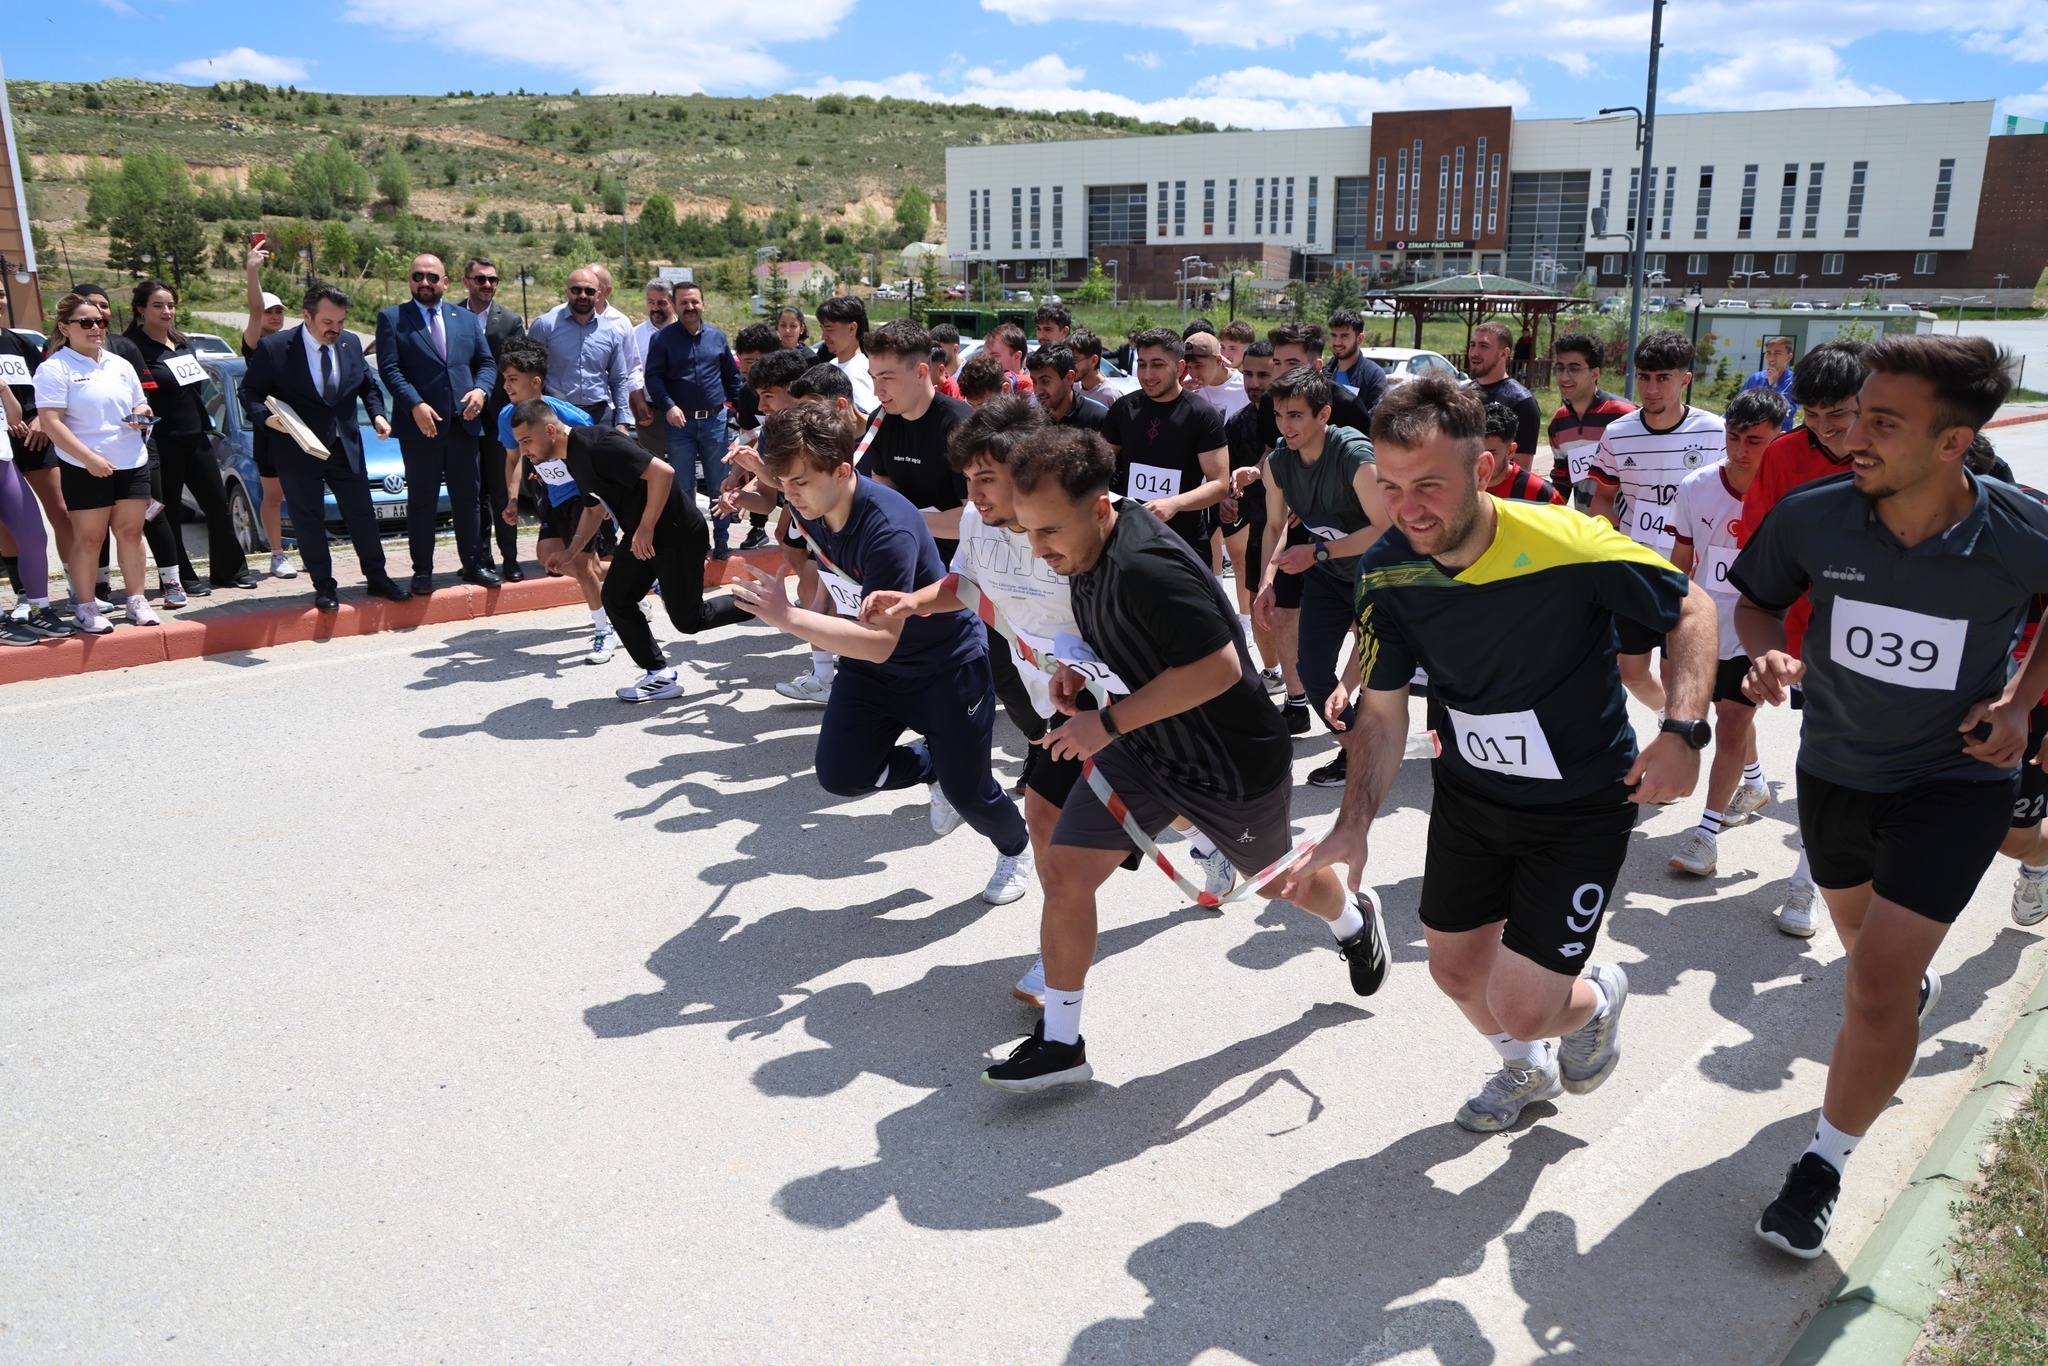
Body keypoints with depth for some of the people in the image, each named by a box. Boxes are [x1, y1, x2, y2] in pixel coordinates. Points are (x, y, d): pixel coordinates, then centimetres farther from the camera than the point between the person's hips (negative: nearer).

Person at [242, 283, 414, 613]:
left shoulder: (352, 343, 3)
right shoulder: (273, 348, -10)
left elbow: (368, 385, 16)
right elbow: (249, 392, -5)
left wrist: (377, 414, -2)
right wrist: (265, 416, -24)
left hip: (346, 447, 4)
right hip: (298, 451, -3)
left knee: (362, 515, 10)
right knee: (309, 522, 4)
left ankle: (377, 579, 22)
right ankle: (324, 587, 14)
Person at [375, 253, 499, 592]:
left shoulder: (466, 319, 14)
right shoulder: (391, 319, 2)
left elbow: (486, 362, 13)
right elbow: (389, 369, -7)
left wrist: (481, 389, -9)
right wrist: (415, 405, -21)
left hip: (463, 422, 4)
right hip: (420, 424, -3)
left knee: (467, 499, 11)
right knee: (421, 502, 3)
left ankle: (473, 564, 21)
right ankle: (422, 571, 10)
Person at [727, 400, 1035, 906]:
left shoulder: (889, 529, -36)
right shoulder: (807, 506, -12)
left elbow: (880, 642, -40)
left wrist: (789, 618, -46)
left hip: (948, 663, -7)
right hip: (869, 666, 7)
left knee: (966, 791, 0)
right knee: (841, 775, -8)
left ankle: (1017, 848, 36)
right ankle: (933, 767, 23)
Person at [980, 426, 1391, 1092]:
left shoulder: (1145, 565, -35)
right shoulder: (1091, 544, -6)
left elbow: (1217, 667, -36)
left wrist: (1108, 722, -31)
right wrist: (1081, 667, -5)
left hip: (1233, 762, -7)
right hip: (1142, 748, 7)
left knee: (1274, 877, 20)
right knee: (1065, 871, -5)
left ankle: (1355, 921, 56)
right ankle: (1060, 1042, 10)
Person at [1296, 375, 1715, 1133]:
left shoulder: (1571, 545, -29)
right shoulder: (1387, 571, -15)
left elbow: (1691, 611, -11)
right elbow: (1383, 710, -4)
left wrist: (1684, 731, -26)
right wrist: (1354, 823, -15)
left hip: (1582, 807, -4)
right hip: (1467, 796, 5)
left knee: (1522, 1009, -6)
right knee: (1456, 972, 18)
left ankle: (1597, 996, 33)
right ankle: (1526, 1070, 53)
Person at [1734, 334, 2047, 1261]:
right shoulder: (1812, 516, -19)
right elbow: (1755, 600, 0)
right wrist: (1768, 652, -21)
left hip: (1955, 780, -3)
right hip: (1834, 769, 4)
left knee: (1876, 985, -12)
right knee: (1867, 938, 28)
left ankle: (1822, 1170, 10)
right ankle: (1917, 989, 66)